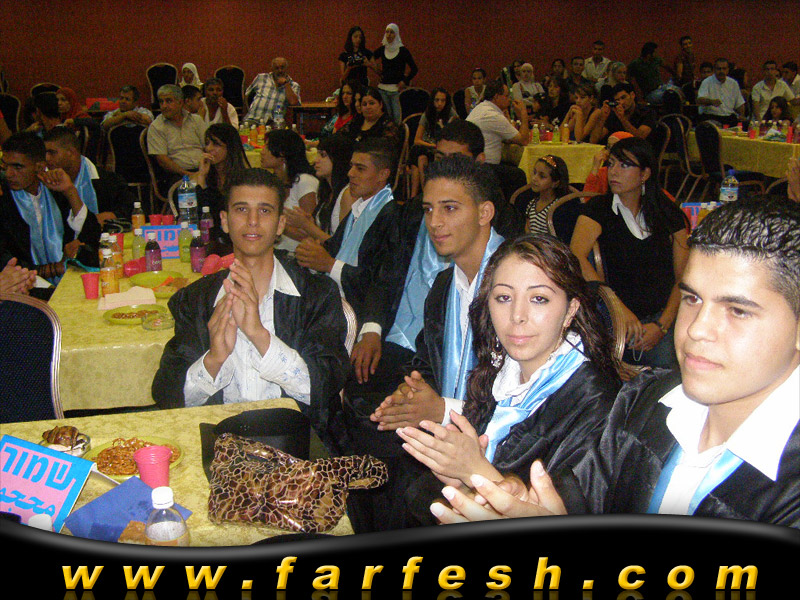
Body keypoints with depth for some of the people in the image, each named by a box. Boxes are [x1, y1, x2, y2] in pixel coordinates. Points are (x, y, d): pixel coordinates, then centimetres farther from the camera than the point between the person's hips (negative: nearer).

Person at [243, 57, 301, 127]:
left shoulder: (294, 86, 11)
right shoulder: (261, 78, 17)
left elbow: (293, 102, -8)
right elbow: (246, 94, 26)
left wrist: (286, 84, -3)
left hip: (274, 123, -1)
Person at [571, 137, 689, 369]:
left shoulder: (668, 213, 10)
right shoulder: (599, 209, 3)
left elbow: (682, 277, 8)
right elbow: (575, 257, -16)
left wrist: (662, 324, -7)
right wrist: (618, 307, -24)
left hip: (662, 318, 2)